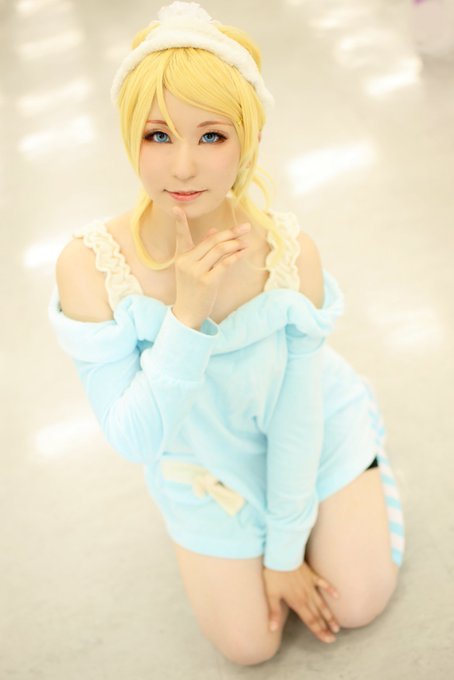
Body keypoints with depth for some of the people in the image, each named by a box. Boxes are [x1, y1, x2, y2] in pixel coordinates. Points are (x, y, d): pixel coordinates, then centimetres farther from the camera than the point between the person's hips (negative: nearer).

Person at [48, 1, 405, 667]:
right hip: (211, 472, 0)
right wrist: (187, 317, -41)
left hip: (317, 437, 0)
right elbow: (132, 439, -25)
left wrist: (285, 550, -8)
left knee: (359, 603, 11)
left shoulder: (292, 252, -28)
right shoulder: (88, 266, -30)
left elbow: (298, 415, -17)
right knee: (250, 644, 10)